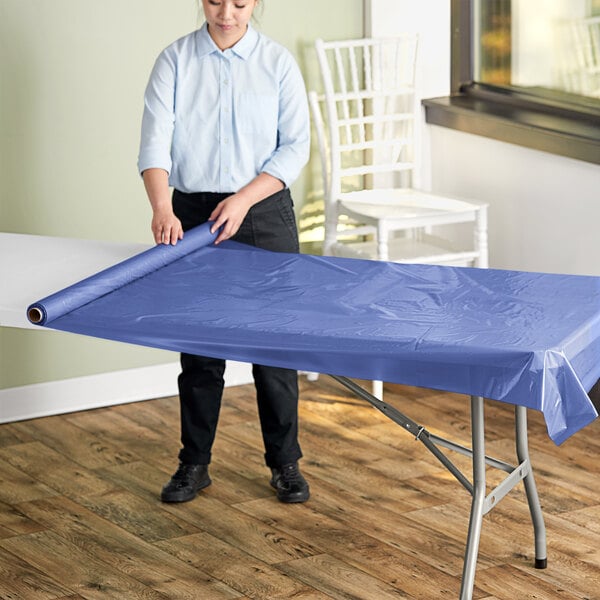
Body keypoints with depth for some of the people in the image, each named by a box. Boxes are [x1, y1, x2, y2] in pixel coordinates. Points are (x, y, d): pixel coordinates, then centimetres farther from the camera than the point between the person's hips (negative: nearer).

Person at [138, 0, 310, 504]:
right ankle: (194, 463, 19)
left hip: (264, 213, -1)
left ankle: (284, 462, 16)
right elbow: (156, 141, -10)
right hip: (193, 214, 1)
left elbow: (295, 146, -4)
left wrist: (244, 199, -16)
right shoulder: (176, 60, -1)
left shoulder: (277, 61, -1)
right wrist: (163, 209, -26)